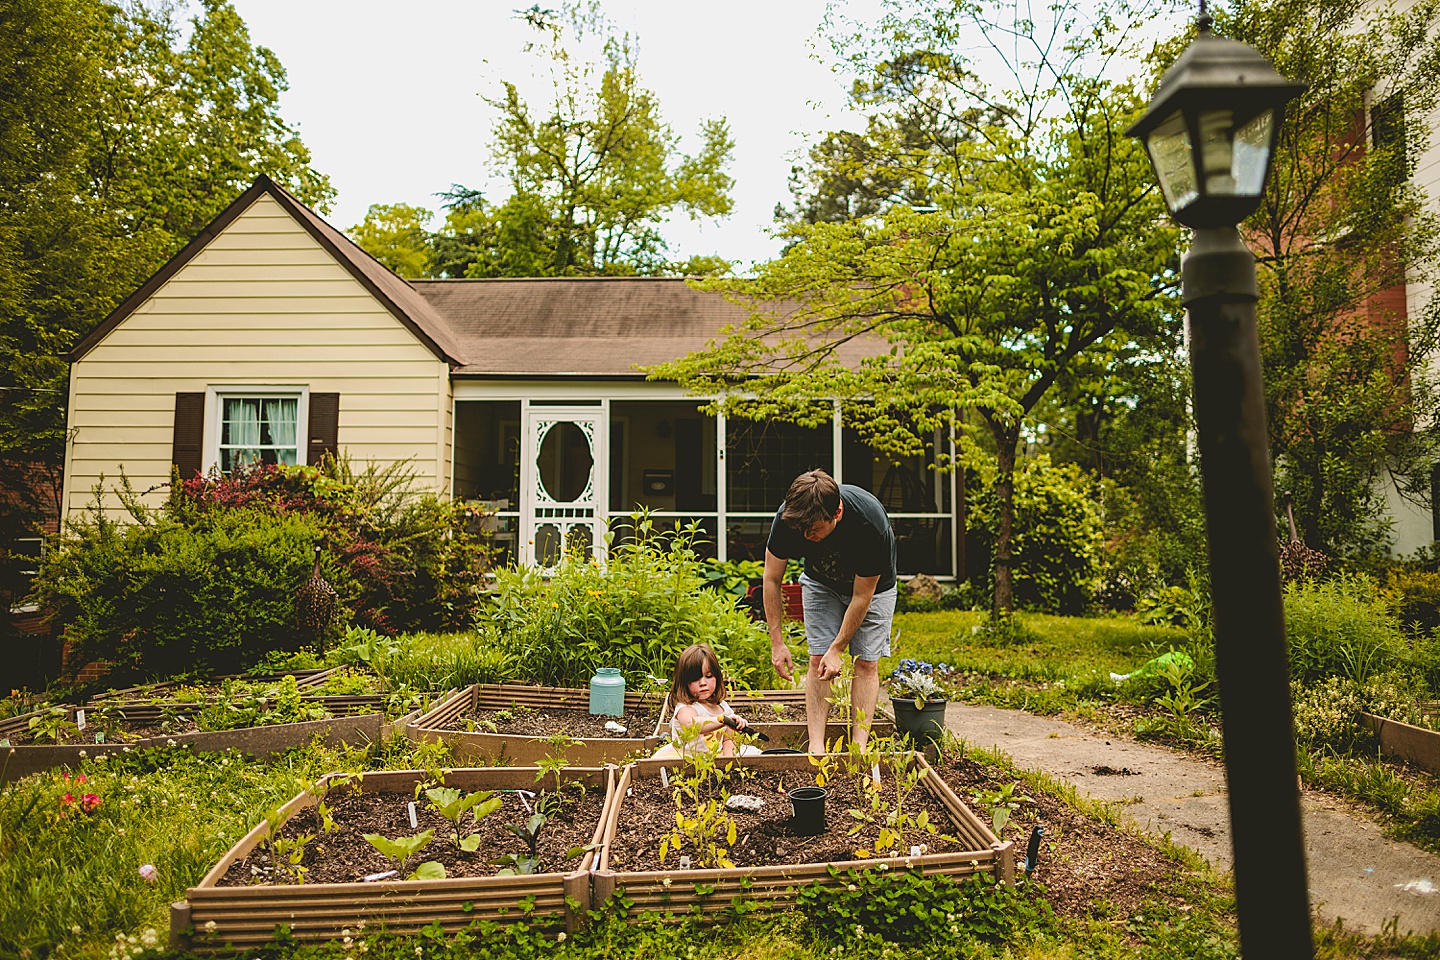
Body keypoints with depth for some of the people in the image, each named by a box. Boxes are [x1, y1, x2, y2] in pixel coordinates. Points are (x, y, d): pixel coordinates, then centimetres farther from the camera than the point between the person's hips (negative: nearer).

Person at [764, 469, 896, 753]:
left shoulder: (871, 525, -41)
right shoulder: (788, 517, -33)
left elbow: (862, 596, -28)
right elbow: (772, 579, -18)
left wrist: (837, 649, -24)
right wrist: (777, 642, -19)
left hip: (871, 584, -2)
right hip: (821, 583, 2)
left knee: (867, 662, -9)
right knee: (818, 658, -8)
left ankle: (859, 745, -4)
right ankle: (816, 745, -6)